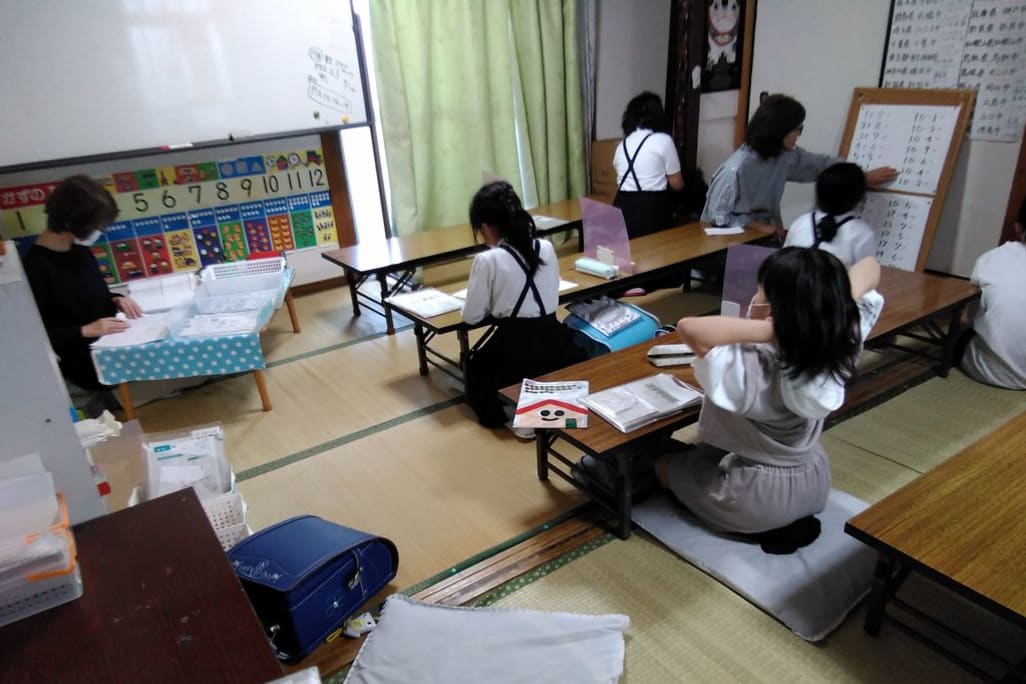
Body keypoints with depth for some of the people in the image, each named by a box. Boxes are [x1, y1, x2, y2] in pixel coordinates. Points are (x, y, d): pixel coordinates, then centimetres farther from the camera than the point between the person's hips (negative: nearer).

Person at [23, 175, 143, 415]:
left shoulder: (79, 249, 4)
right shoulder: (37, 267, -17)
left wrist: (116, 300, -3)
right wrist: (85, 331, -25)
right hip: (85, 361, -8)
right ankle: (106, 398, 6)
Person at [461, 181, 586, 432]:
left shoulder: (487, 260, -12)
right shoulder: (547, 247, 3)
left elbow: (471, 316, -4)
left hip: (515, 348, -5)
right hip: (554, 341, 5)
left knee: (476, 367, 25)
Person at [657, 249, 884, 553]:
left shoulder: (755, 370, -38)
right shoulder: (841, 346, -20)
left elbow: (689, 328, -51)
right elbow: (870, 267, -8)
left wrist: (769, 330, -45)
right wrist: (834, 305, -25)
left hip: (758, 500, -6)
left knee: (664, 464, 21)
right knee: (702, 449, 33)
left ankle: (770, 526, 12)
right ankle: (790, 519, 21)